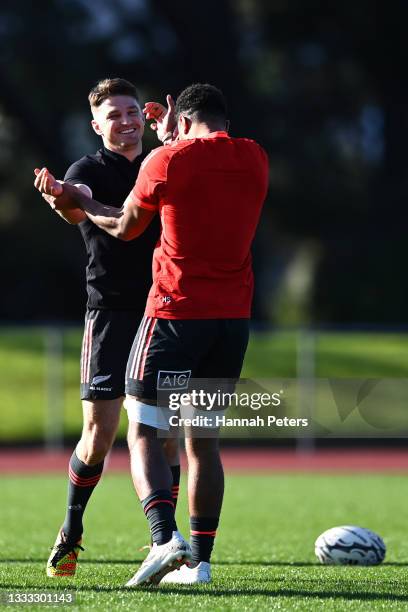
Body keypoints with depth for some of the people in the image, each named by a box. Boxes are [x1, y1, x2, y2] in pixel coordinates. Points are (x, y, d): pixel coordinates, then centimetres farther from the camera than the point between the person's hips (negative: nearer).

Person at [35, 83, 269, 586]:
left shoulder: (169, 160, -6)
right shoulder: (255, 159, 8)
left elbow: (124, 228, 7)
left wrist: (74, 200, 23)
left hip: (176, 311, -5)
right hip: (234, 316, 5)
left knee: (143, 431, -2)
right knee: (203, 439, 13)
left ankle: (165, 535, -24)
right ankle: (199, 559, 9)